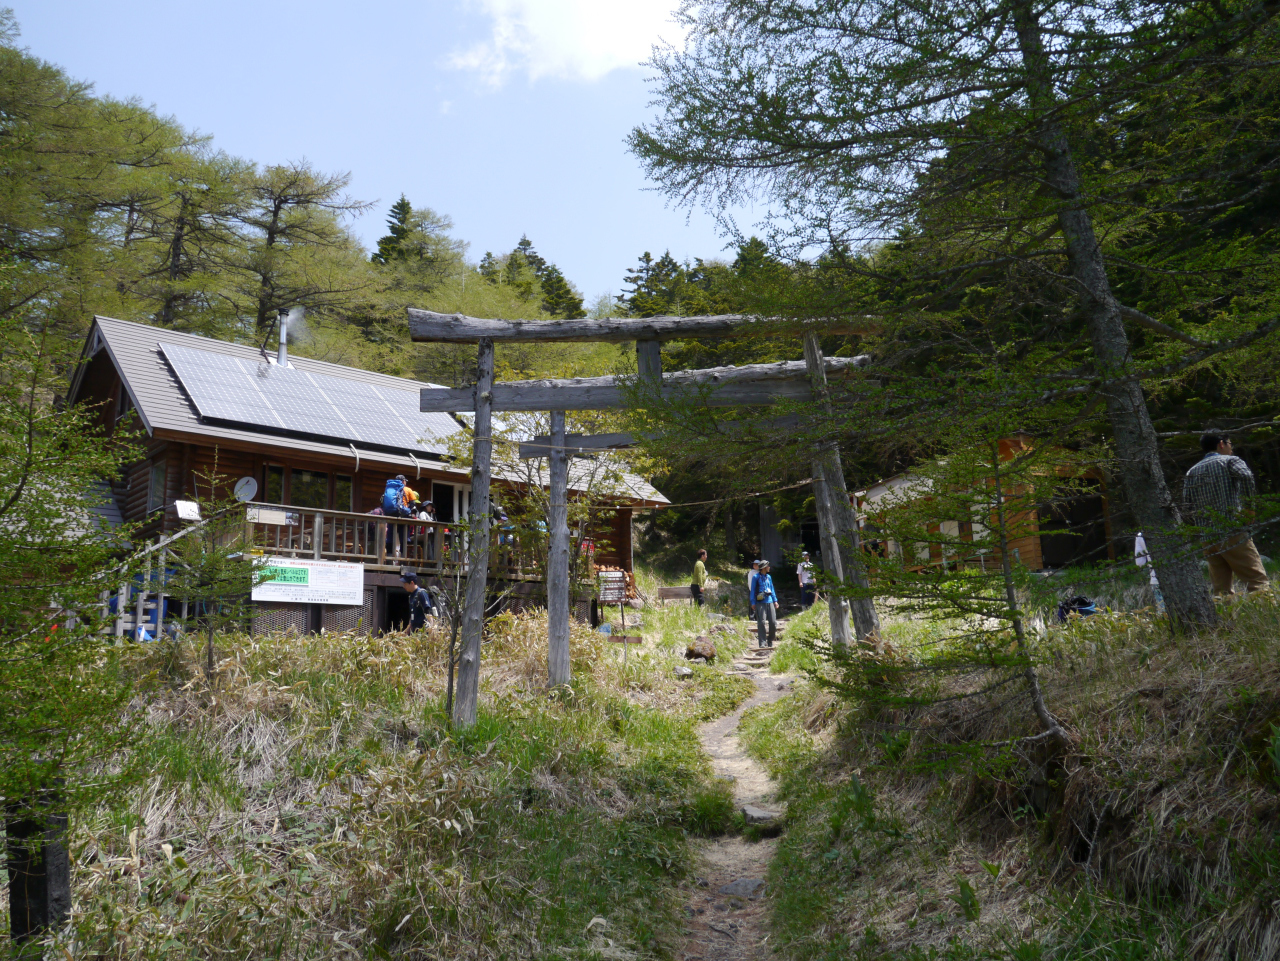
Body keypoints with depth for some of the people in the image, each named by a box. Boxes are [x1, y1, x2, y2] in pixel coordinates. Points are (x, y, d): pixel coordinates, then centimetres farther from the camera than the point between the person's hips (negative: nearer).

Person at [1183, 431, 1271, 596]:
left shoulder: (1191, 472, 18)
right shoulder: (1230, 461, 3)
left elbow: (1187, 506, 10)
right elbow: (1246, 476, -19)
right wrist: (1246, 503, -7)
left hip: (1207, 538, 6)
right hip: (1233, 532, -5)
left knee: (1221, 589, 7)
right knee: (1259, 582, -6)